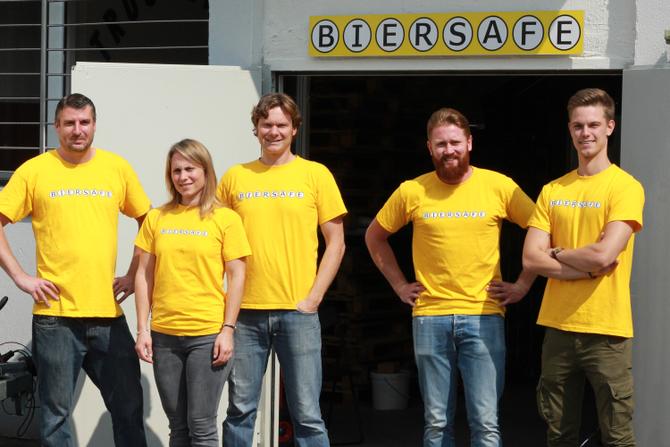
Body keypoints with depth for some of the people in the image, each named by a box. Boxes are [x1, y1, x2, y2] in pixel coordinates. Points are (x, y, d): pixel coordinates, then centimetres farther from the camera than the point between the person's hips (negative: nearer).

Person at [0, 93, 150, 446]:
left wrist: (134, 274, 9)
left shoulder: (117, 168, 7)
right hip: (55, 314, -2)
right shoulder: (34, 171, 0)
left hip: (108, 313, 2)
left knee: (129, 407, 8)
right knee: (56, 413, 4)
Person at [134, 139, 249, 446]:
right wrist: (143, 329, 3)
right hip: (164, 335, 3)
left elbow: (236, 277, -2)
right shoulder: (156, 218, 8)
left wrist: (228, 330, -8)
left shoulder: (225, 219, -1)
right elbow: (144, 276, 9)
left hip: (207, 334, -3)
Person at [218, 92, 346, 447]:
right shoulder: (235, 177, 8)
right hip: (246, 311, 2)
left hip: (297, 312, -2)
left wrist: (313, 298, -5)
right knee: (240, 410, 6)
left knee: (306, 414, -1)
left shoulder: (315, 174, 3)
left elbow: (336, 244, 3)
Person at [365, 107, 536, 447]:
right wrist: (399, 285, 10)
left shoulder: (499, 187, -1)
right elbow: (375, 236, 17)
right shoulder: (411, 191, 3)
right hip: (430, 317, 1)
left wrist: (523, 285, 1)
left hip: (483, 317, -1)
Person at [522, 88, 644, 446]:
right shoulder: (552, 191, 10)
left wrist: (557, 253, -1)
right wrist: (587, 267, -10)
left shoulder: (625, 186, -5)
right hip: (558, 327, 5)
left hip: (607, 331, -5)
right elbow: (531, 258, 1)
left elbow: (603, 254, -17)